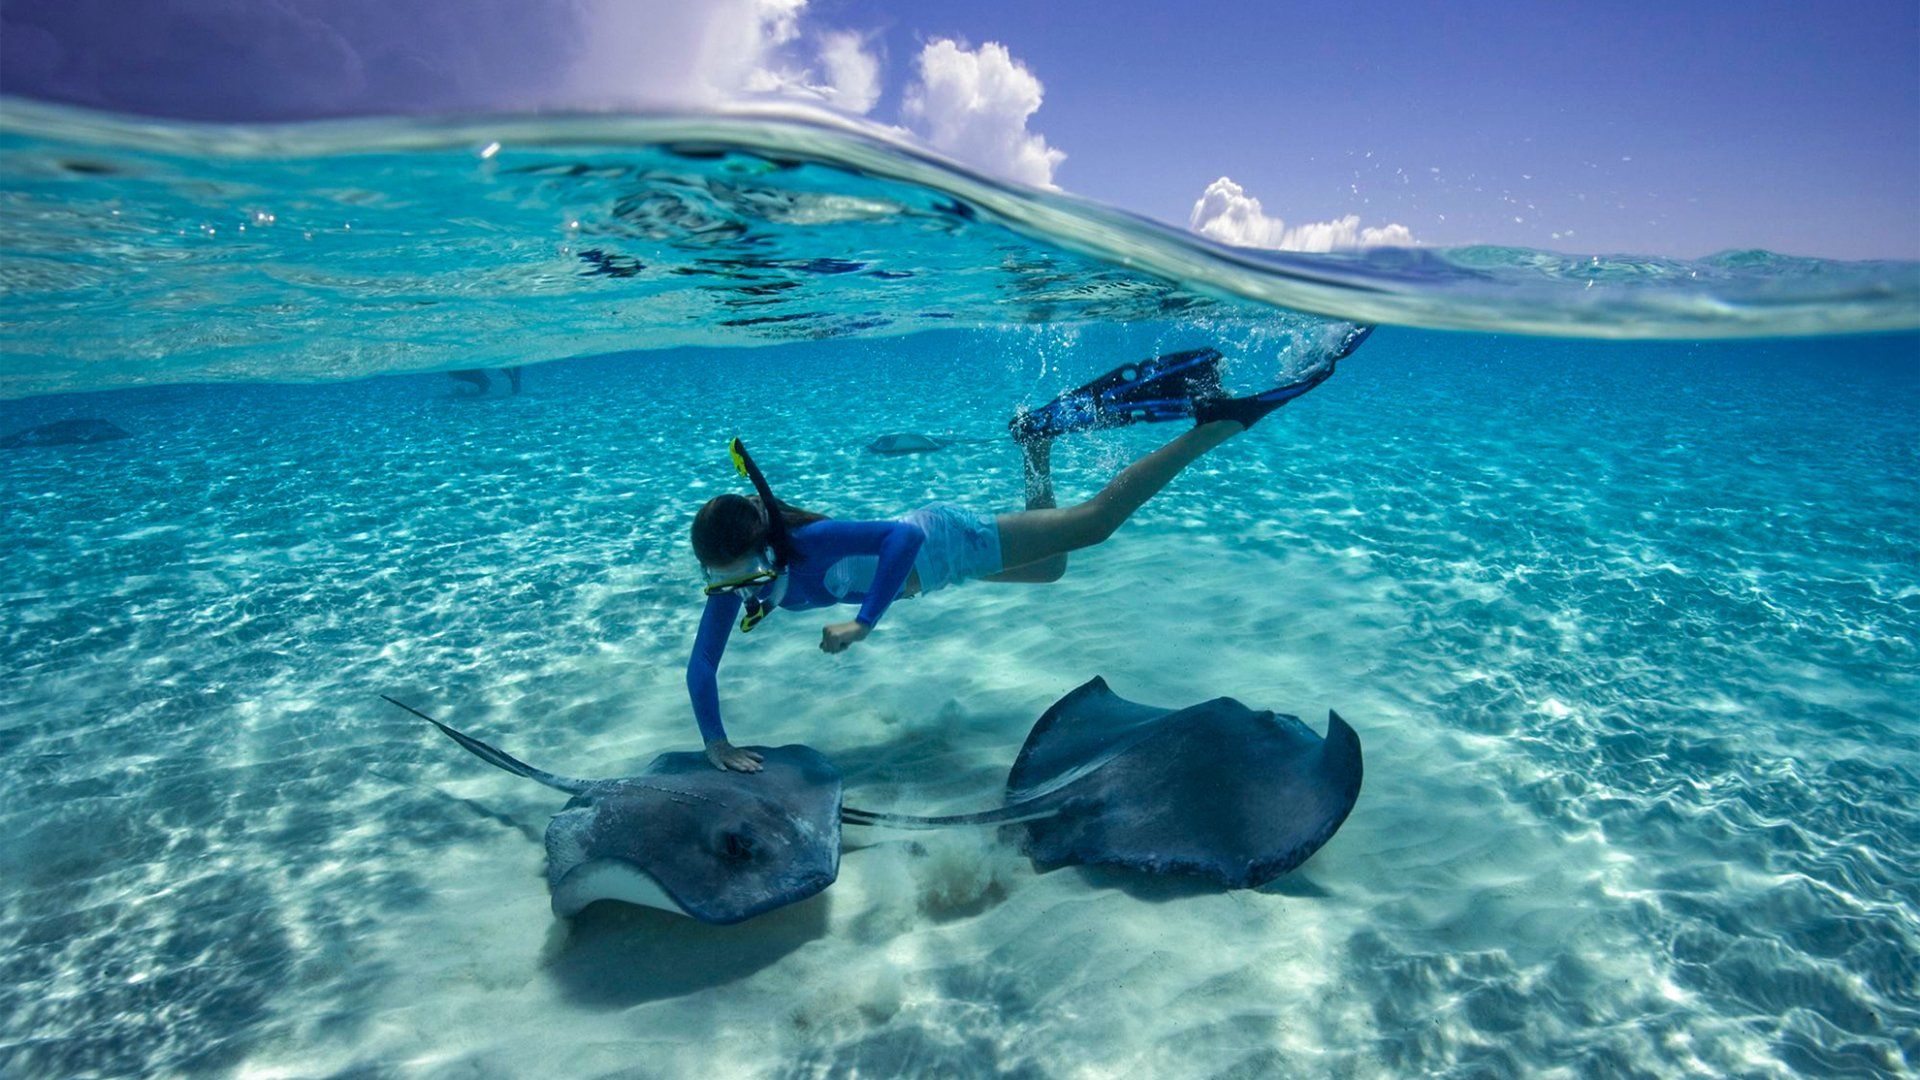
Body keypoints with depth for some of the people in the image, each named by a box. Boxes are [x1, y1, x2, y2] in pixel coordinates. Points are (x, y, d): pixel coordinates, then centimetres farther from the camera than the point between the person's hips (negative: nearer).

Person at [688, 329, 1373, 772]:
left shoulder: (812, 542, -37)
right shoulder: (729, 581, -17)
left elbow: (906, 536, -46)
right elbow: (701, 666, -13)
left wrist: (864, 622, -50)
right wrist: (716, 743, -23)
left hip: (940, 542, -7)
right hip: (917, 566, 7)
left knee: (1093, 521, -3)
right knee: (1049, 568, 27)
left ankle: (1222, 420, 7)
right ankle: (1037, 443, 37)